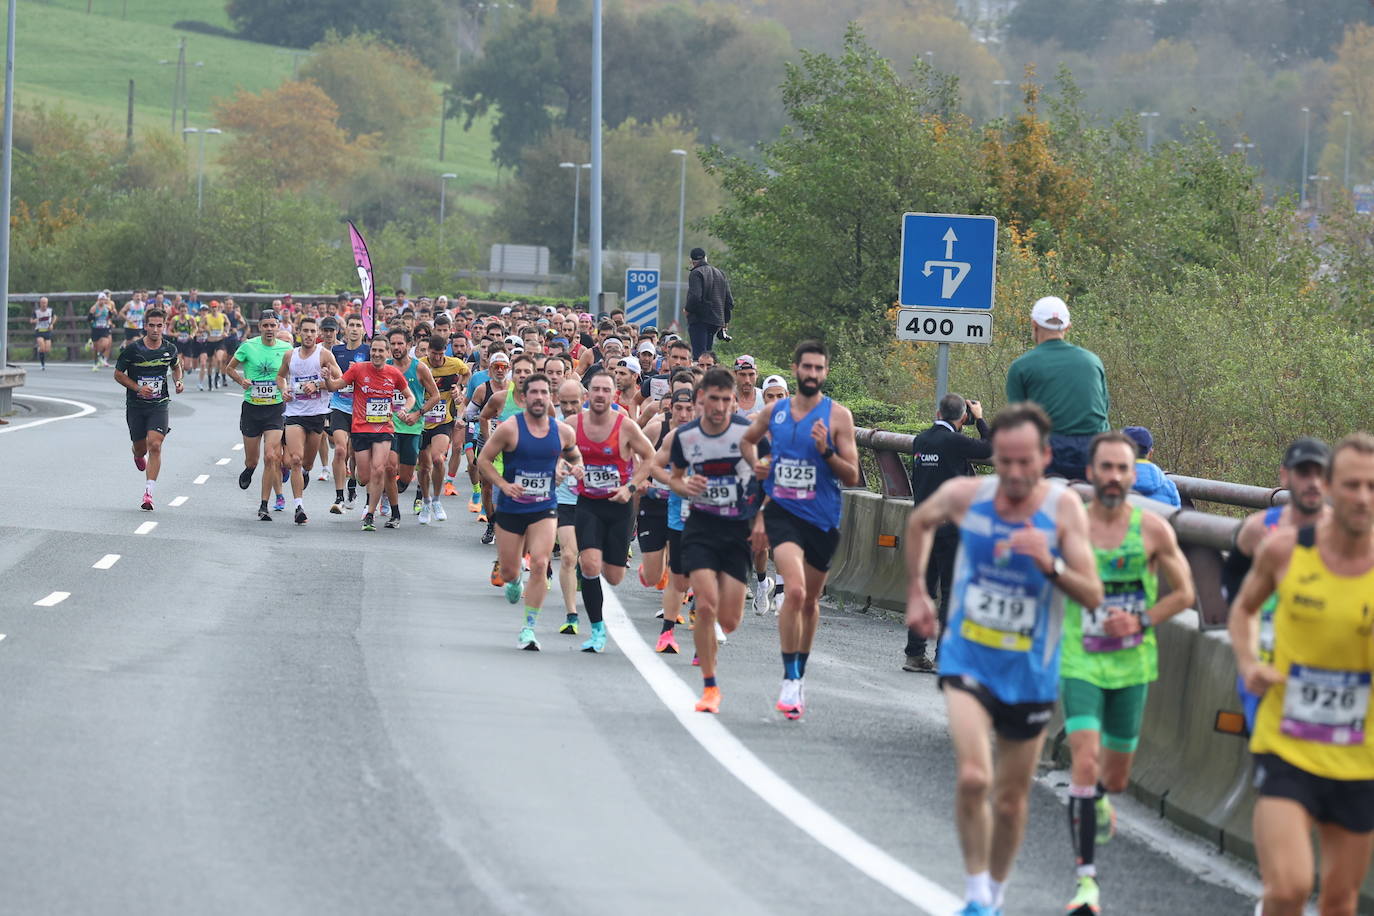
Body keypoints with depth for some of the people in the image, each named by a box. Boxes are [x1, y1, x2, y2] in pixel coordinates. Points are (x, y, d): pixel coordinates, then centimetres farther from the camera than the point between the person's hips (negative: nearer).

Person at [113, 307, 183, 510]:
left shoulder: (170, 349, 0)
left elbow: (176, 366, 22)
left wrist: (178, 381, 1)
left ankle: (148, 493, -17)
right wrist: (138, 388, -15)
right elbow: (118, 374, -2)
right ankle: (138, 455, 51)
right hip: (135, 406, 0)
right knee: (141, 448, 9)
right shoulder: (132, 349, -10)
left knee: (155, 445, -17)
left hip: (159, 405, 0)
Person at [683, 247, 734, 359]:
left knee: (699, 355, -11)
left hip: (699, 320, -7)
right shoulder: (720, 273, 16)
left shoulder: (696, 273, -7)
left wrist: (687, 310, -3)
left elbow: (695, 297, -21)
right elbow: (730, 301, 15)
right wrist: (726, 321, 21)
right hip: (716, 321, 7)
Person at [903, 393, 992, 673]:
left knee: (923, 589, 11)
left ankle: (914, 654, 11)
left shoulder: (920, 441, 5)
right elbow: (991, 449, -3)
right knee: (951, 593, -1)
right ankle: (944, 657, -4)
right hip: (950, 528, -6)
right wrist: (979, 418, 8)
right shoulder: (956, 442, -14)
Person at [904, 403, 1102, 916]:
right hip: (968, 663, 0)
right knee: (973, 777, -22)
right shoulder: (964, 496, -8)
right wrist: (916, 593, 15)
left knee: (1011, 801, 12)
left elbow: (1093, 596, -16)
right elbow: (919, 523, 16)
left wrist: (1051, 565, -33)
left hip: (1029, 675, 0)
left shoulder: (1064, 508, -12)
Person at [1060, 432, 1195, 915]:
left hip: (1131, 665, 2)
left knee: (1116, 778, 14)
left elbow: (1184, 593, 3)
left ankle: (1098, 796, 53)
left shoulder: (1153, 530, -5)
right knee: (1085, 762, -20)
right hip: (1080, 663, -2)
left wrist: (1141, 622, -10)